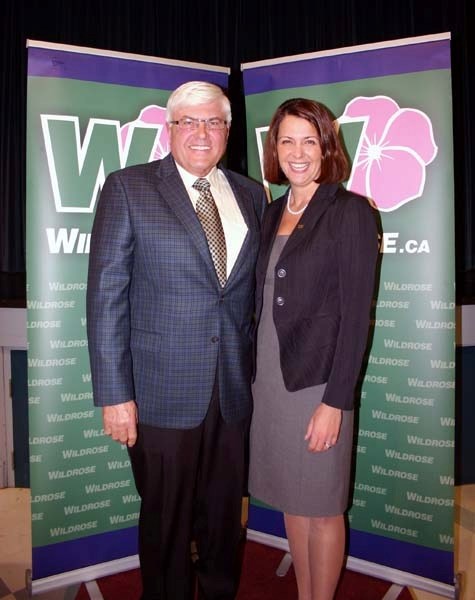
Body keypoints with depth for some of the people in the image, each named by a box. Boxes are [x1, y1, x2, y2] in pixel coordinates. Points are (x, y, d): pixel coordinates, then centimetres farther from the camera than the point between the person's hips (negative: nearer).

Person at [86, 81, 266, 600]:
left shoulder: (250, 194, 9)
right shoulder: (128, 188, -4)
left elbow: (256, 289, 11)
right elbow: (106, 296, -8)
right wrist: (114, 394, -12)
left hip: (235, 391, 4)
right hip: (162, 394, -3)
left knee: (224, 517, 18)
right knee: (166, 520, 12)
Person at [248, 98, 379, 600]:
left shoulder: (350, 211, -9)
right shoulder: (273, 212, 10)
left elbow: (355, 315, -13)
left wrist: (335, 402, -16)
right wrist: (254, 374, 10)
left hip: (317, 382, -6)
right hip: (268, 379, 6)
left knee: (322, 508, 10)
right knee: (291, 500, 18)